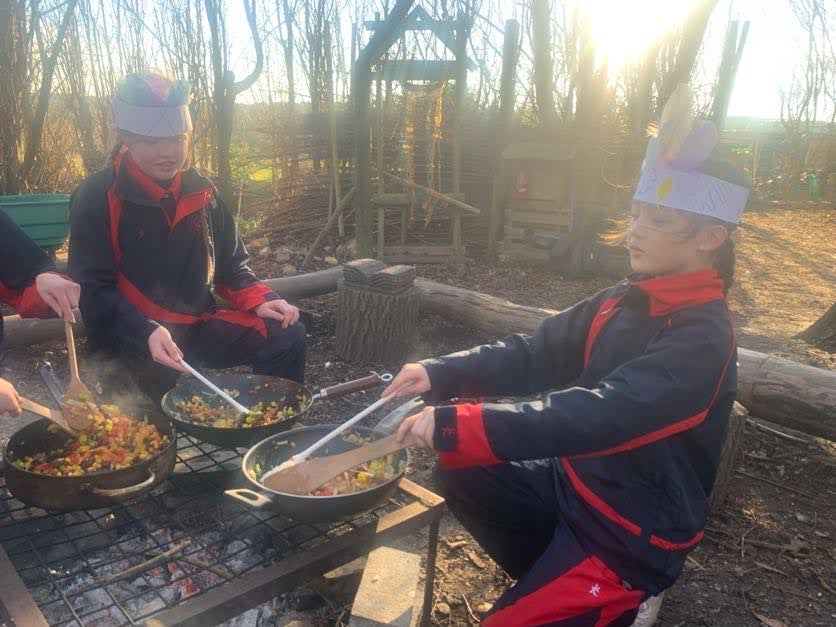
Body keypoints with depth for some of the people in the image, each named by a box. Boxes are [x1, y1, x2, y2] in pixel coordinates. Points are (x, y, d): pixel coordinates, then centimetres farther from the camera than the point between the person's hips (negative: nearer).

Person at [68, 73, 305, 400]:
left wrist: (259, 300, -6)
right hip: (132, 336, -5)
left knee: (287, 336, -11)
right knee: (176, 376, -37)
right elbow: (93, 289, -13)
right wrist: (146, 334, -31)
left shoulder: (200, 190, 8)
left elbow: (231, 265, 15)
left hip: (197, 324, 6)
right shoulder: (96, 198, -8)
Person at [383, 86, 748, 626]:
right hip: (574, 483, 7)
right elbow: (536, 353, -6)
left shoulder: (703, 340, -25)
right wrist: (439, 374, -20)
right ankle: (551, 582, 18)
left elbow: (601, 415, -38)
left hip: (632, 534, -7)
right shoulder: (624, 303, -1)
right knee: (461, 471, 5)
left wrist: (455, 425, -44)